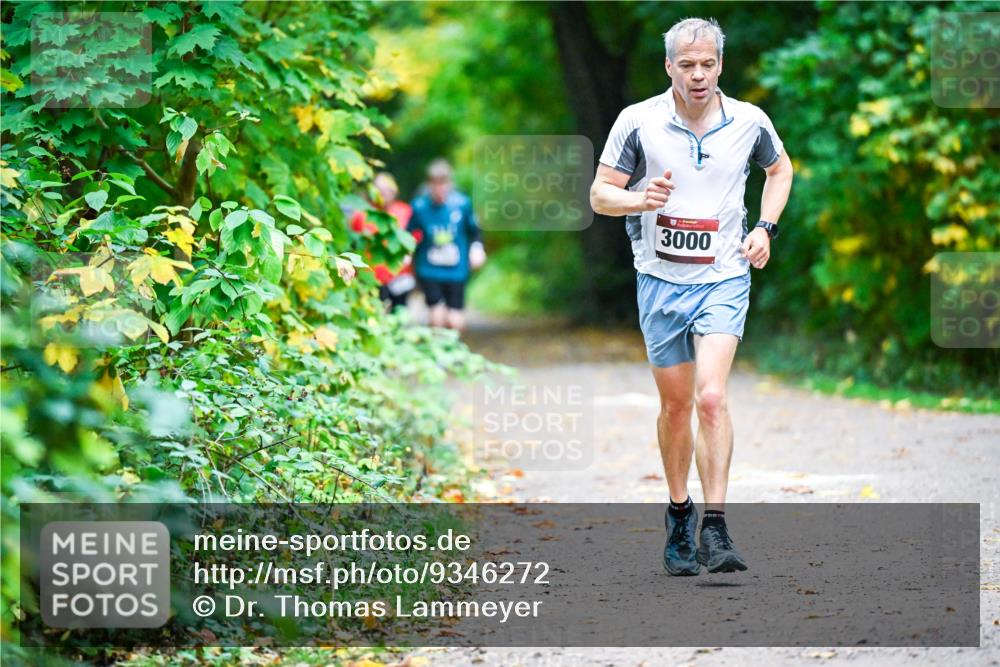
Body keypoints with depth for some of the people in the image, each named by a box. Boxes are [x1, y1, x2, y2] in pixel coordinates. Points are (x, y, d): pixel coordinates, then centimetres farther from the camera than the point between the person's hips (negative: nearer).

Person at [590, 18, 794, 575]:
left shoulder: (750, 122, -1)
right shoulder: (638, 121, -6)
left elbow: (780, 168, 20)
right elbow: (600, 194, -2)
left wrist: (766, 228, 6)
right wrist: (640, 200, -23)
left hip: (724, 279, -1)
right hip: (660, 279, 1)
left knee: (712, 397, -18)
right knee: (675, 405, 9)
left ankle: (715, 526, -19)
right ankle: (679, 516, 28)